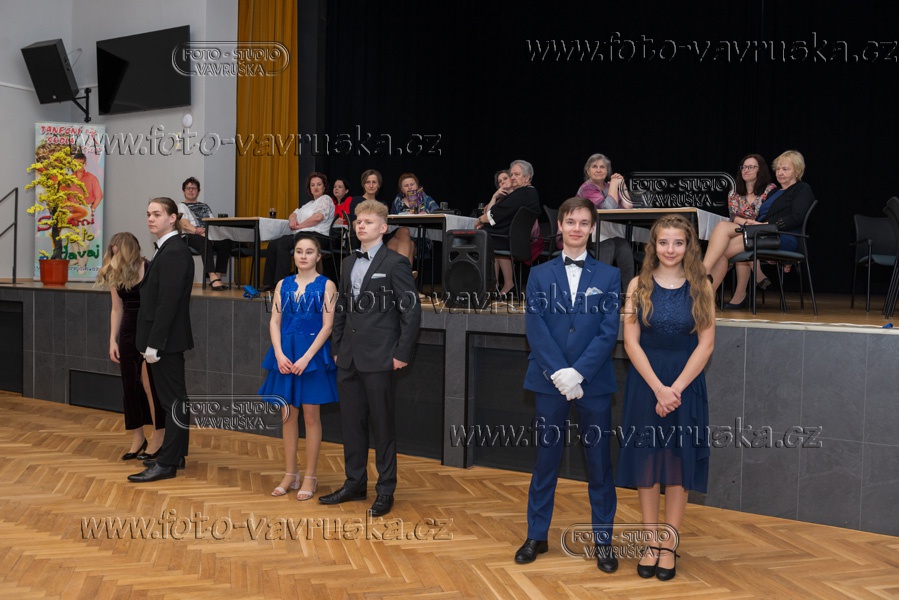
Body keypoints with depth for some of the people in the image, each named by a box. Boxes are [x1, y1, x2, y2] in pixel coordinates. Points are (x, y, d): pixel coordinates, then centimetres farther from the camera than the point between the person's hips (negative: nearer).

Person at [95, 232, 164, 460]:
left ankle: (159, 436, 6)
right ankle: (137, 438, 18)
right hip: (128, 332, 6)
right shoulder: (114, 275, 7)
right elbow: (117, 309, 11)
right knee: (129, 385, 7)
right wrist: (112, 340, 6)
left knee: (149, 382, -6)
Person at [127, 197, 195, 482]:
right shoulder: (168, 250, 14)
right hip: (165, 340, 10)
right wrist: (152, 342, 15)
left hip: (166, 341, -10)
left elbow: (168, 303, -22)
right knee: (173, 400, 15)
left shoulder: (174, 252, -17)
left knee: (173, 400, -4)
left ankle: (167, 464, 1)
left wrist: (153, 344, -21)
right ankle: (175, 455, 24)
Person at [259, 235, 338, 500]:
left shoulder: (326, 285, -2)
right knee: (288, 415, 8)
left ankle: (310, 477, 11)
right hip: (285, 355, 4)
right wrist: (279, 355, -10)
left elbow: (327, 326, -8)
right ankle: (290, 474, 18)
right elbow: (274, 322, 4)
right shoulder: (283, 285, 9)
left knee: (311, 416, 2)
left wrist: (306, 358, -15)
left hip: (313, 355, -4)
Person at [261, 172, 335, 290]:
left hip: (317, 236, -9)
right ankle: (269, 283, -8)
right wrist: (292, 220, 4)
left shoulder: (326, 199, 1)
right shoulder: (310, 203, 30)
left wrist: (298, 226, -8)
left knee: (282, 243, -27)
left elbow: (318, 217, -15)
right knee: (273, 244, -7)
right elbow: (295, 213, 30)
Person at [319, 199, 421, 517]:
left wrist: (402, 354, -13)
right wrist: (336, 348, 12)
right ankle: (354, 483, 25)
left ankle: (385, 490, 13)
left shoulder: (395, 263, -7)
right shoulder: (349, 263, 14)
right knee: (351, 423, 12)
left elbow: (412, 311, -10)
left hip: (379, 360, -7)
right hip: (349, 359, 7)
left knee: (383, 425, 2)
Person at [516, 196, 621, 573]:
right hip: (550, 382, 1)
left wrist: (578, 373, -14)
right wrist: (558, 373, -14)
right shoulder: (540, 275, 6)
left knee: (599, 461, 7)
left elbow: (609, 331, -5)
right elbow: (535, 329, -3)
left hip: (594, 382, 0)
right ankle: (537, 535, 22)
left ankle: (603, 539, 19)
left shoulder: (609, 276, 4)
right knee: (546, 460, 9)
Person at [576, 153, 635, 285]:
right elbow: (609, 207, -13)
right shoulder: (586, 189, 1)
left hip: (616, 234, 5)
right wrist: (614, 183, -1)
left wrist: (621, 185, 9)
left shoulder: (609, 186, 19)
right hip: (598, 236, -4)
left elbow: (628, 207, 9)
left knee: (625, 250, -21)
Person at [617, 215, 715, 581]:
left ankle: (669, 545, 15)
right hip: (645, 382, 0)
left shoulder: (700, 287, 0)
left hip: (686, 383, 0)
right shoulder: (639, 285, -1)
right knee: (645, 460, 4)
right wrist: (658, 388, -13)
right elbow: (631, 342, -5)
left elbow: (706, 344, -4)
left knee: (678, 463, 5)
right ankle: (651, 541, 16)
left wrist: (676, 388, -12)